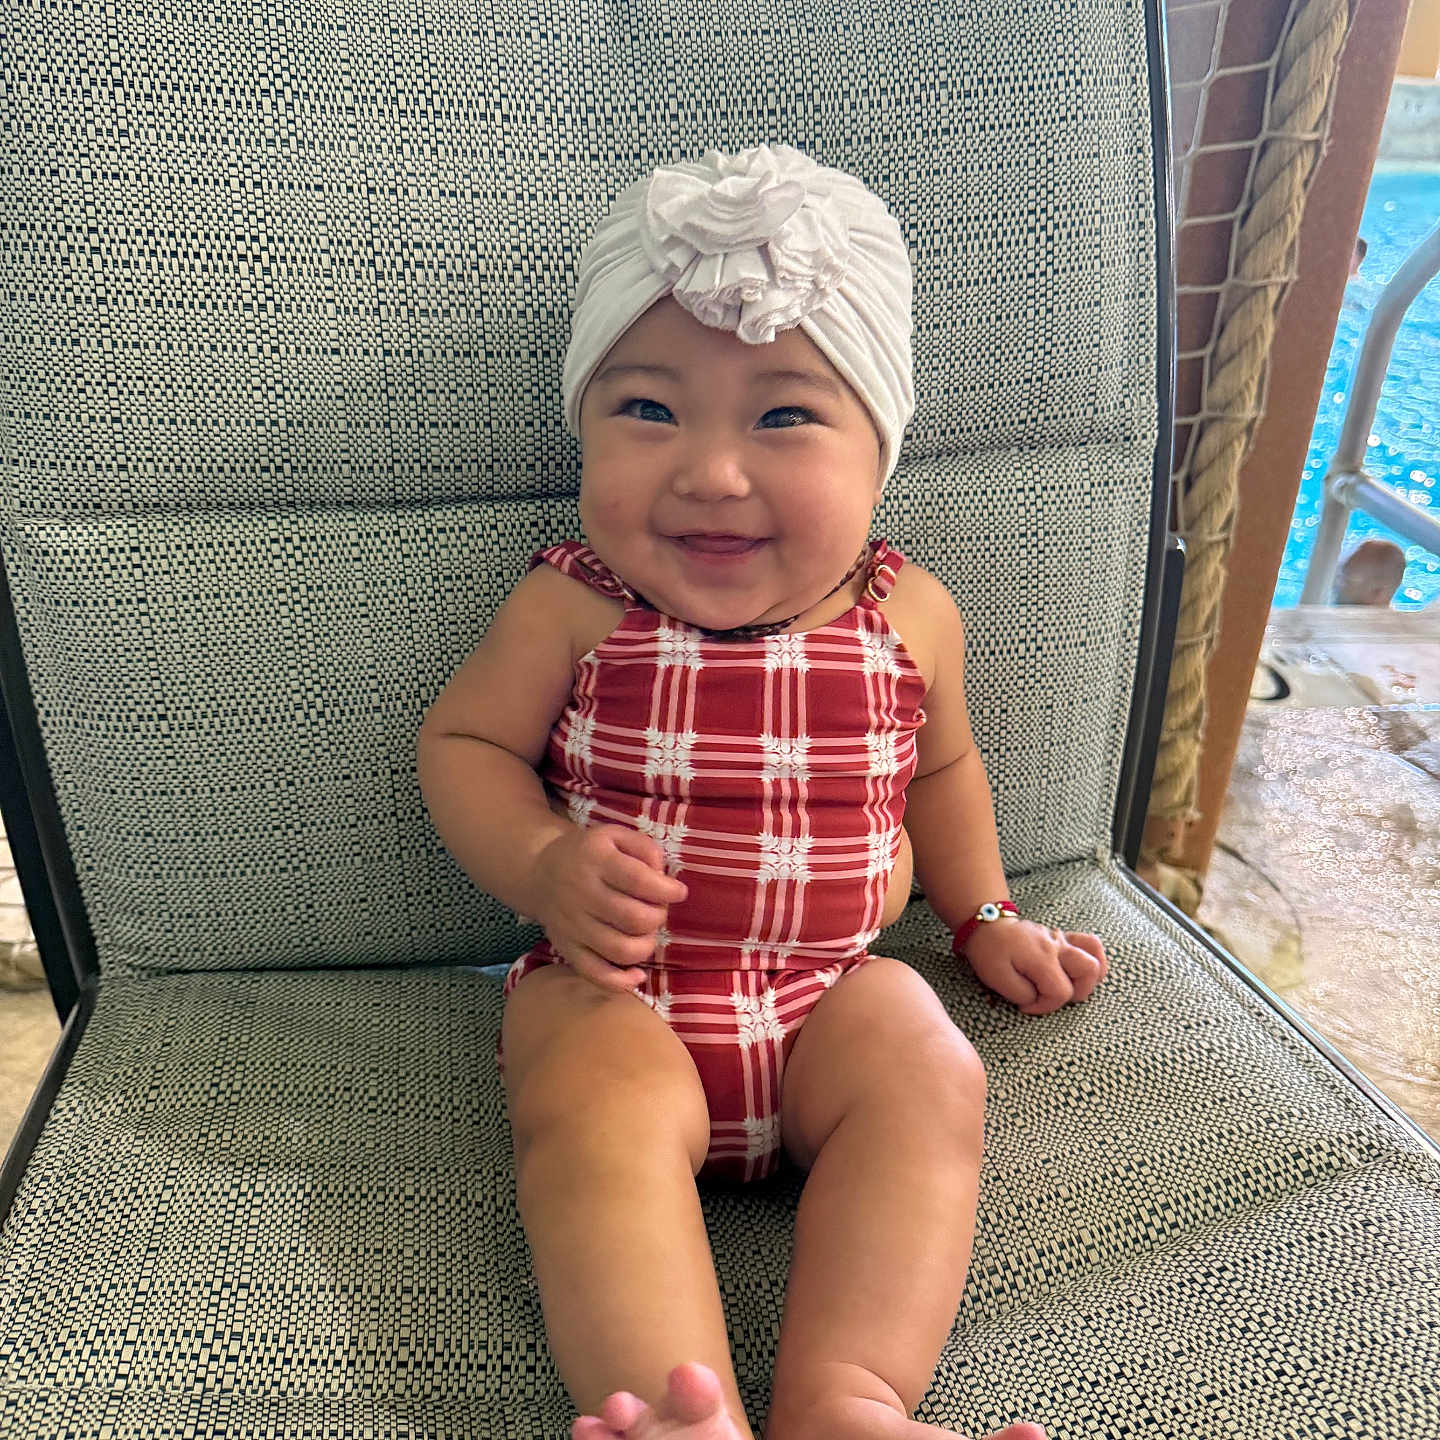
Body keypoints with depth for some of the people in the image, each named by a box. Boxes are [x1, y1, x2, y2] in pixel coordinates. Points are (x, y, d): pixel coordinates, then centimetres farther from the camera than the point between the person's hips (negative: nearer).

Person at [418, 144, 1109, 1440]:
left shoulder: (909, 616, -2)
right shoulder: (570, 609, -10)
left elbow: (939, 766, 17)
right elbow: (462, 743, 1)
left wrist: (985, 916, 18)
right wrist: (546, 867, -18)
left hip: (830, 987, 3)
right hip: (614, 985, -2)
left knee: (929, 1080, -22)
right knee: (601, 1111, -29)